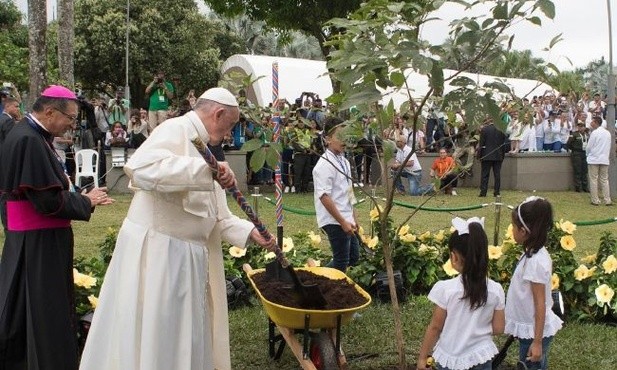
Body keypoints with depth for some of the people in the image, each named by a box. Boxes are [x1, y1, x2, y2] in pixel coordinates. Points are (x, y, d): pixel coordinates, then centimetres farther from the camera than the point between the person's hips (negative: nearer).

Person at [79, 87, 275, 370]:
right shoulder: (175, 130, -12)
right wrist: (205, 169, -32)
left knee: (185, 340, 16)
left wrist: (250, 232, 9)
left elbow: (214, 214, 20)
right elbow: (140, 168, -33)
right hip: (156, 252, -9)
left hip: (187, 257, 9)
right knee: (150, 338, 1)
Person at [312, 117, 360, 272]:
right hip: (335, 221, -9)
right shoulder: (324, 165, -17)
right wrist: (343, 222, -21)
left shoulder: (344, 162, 11)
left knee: (354, 256, 17)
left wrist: (353, 218, 18)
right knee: (341, 262, -2)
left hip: (346, 220, 9)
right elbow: (324, 197, -21)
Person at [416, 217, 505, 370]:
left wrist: (422, 357, 2)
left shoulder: (445, 289, -19)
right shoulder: (495, 290, -9)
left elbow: (435, 327, -10)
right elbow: (498, 328, -2)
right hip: (481, 357, 3)